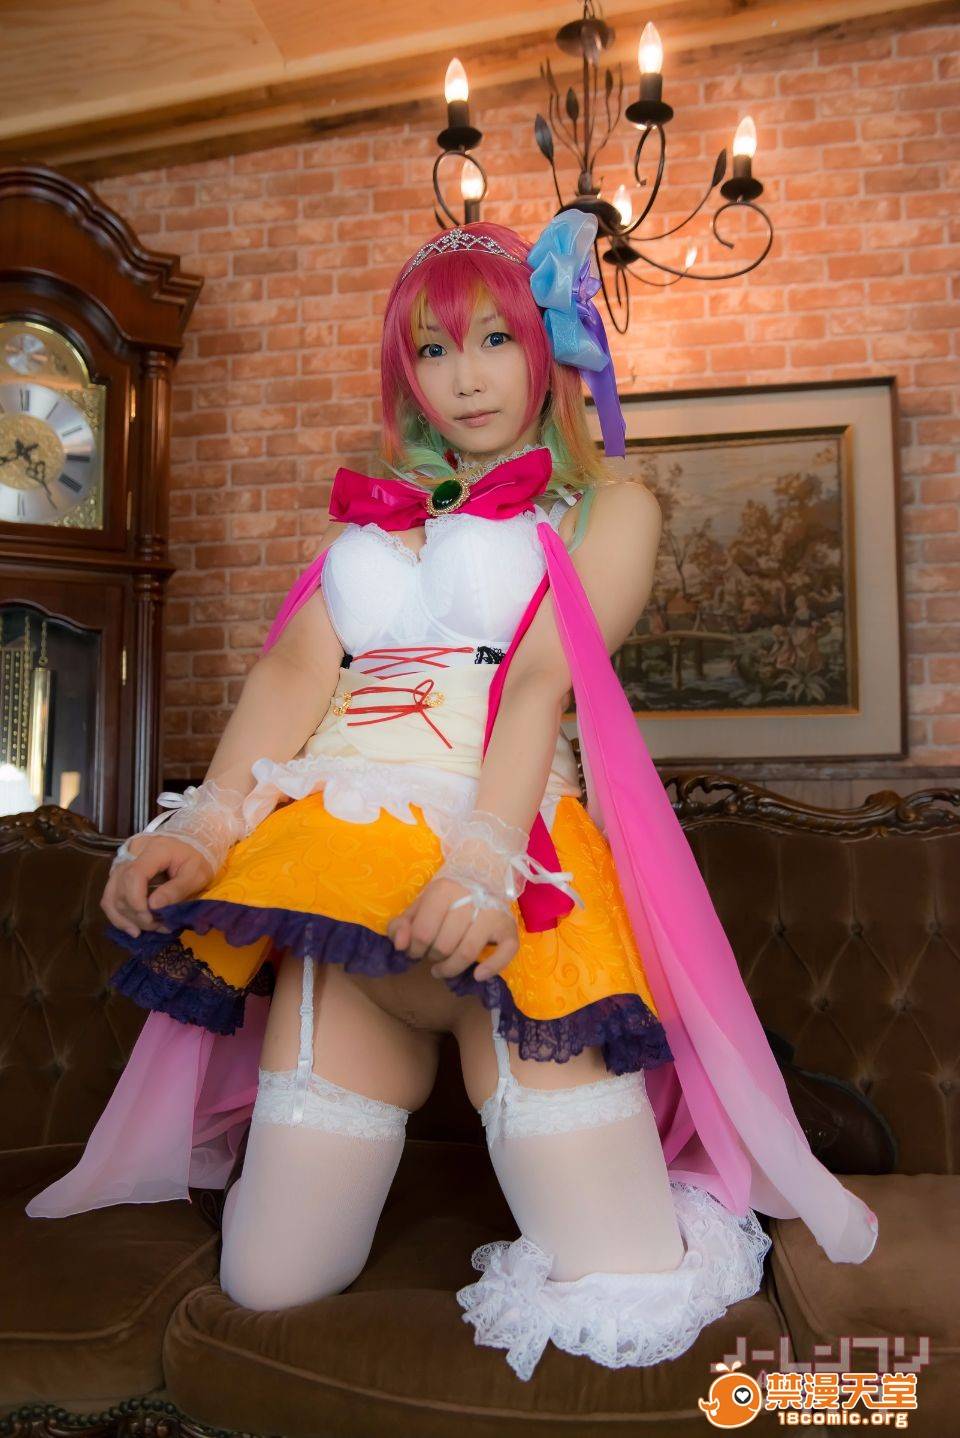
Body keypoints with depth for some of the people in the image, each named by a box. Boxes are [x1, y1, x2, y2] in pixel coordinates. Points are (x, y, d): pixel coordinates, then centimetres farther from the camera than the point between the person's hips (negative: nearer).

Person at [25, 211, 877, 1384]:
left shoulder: (607, 505, 13)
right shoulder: (379, 508, 24)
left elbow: (545, 677, -5)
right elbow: (298, 664, 8)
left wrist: (484, 858, -21)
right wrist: (206, 821, -8)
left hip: (505, 844, -3)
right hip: (335, 836, 4)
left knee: (626, 1306, -6)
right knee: (272, 1279, 0)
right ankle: (417, 1053, 23)